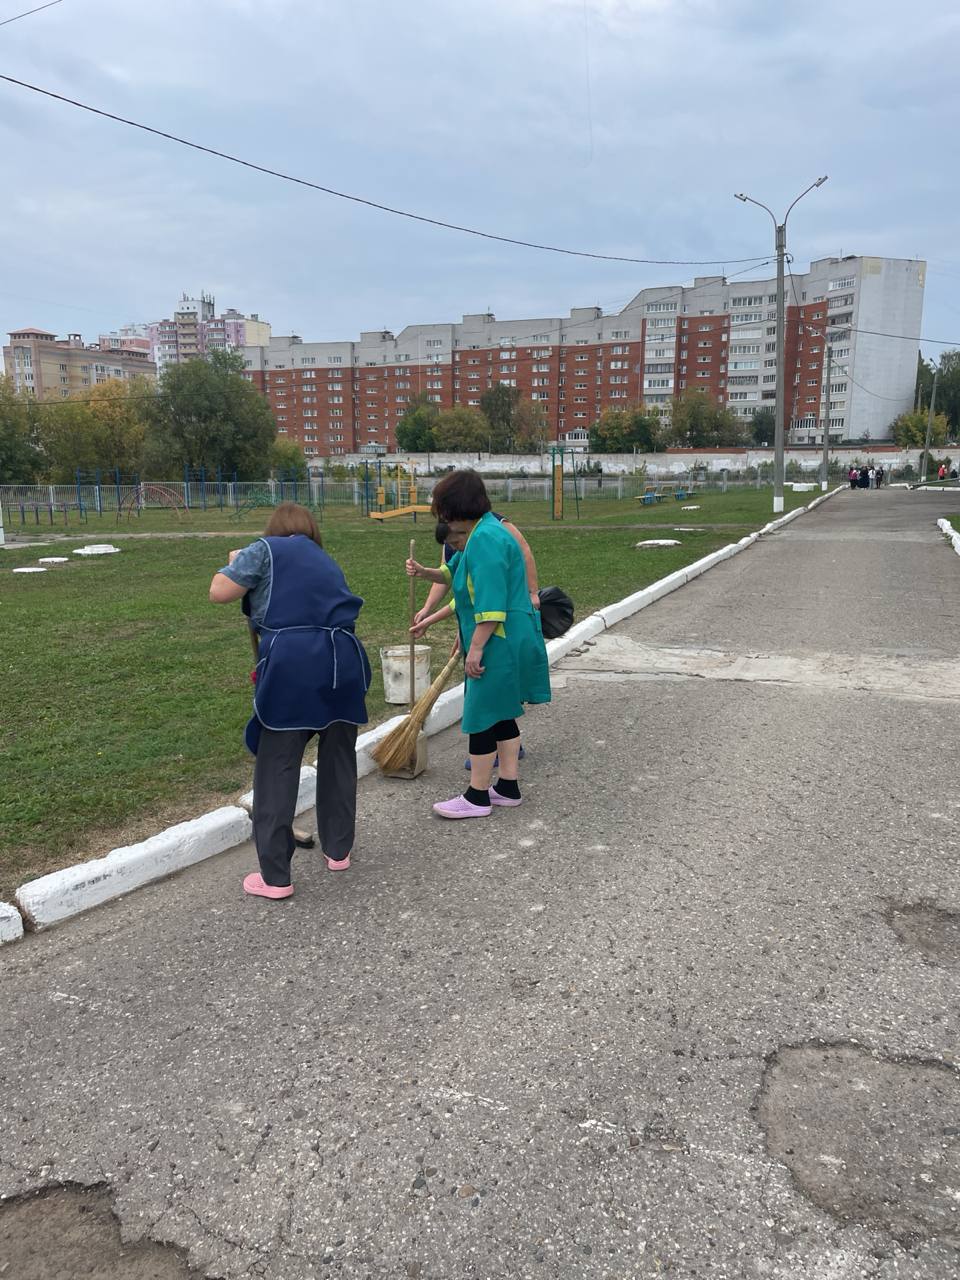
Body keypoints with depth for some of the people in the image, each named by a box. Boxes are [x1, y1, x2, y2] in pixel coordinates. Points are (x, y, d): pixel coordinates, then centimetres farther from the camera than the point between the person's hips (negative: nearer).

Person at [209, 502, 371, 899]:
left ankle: (275, 877, 7)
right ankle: (338, 850, 34)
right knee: (338, 759, 20)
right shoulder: (327, 562, 28)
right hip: (343, 660, 6)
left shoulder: (266, 550, 10)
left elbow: (219, 592, -1)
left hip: (292, 662, -5)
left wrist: (235, 563, 22)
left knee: (277, 769, 2)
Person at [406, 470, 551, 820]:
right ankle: (508, 787, 26)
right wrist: (425, 573, 13)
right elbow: (455, 575, 29)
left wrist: (476, 648, -24)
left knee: (482, 715, -1)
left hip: (499, 643, -10)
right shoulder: (483, 533, 13)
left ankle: (477, 797, 10)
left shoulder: (485, 539, -20)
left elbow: (491, 606, -26)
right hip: (508, 642, 10)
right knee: (502, 714, 16)